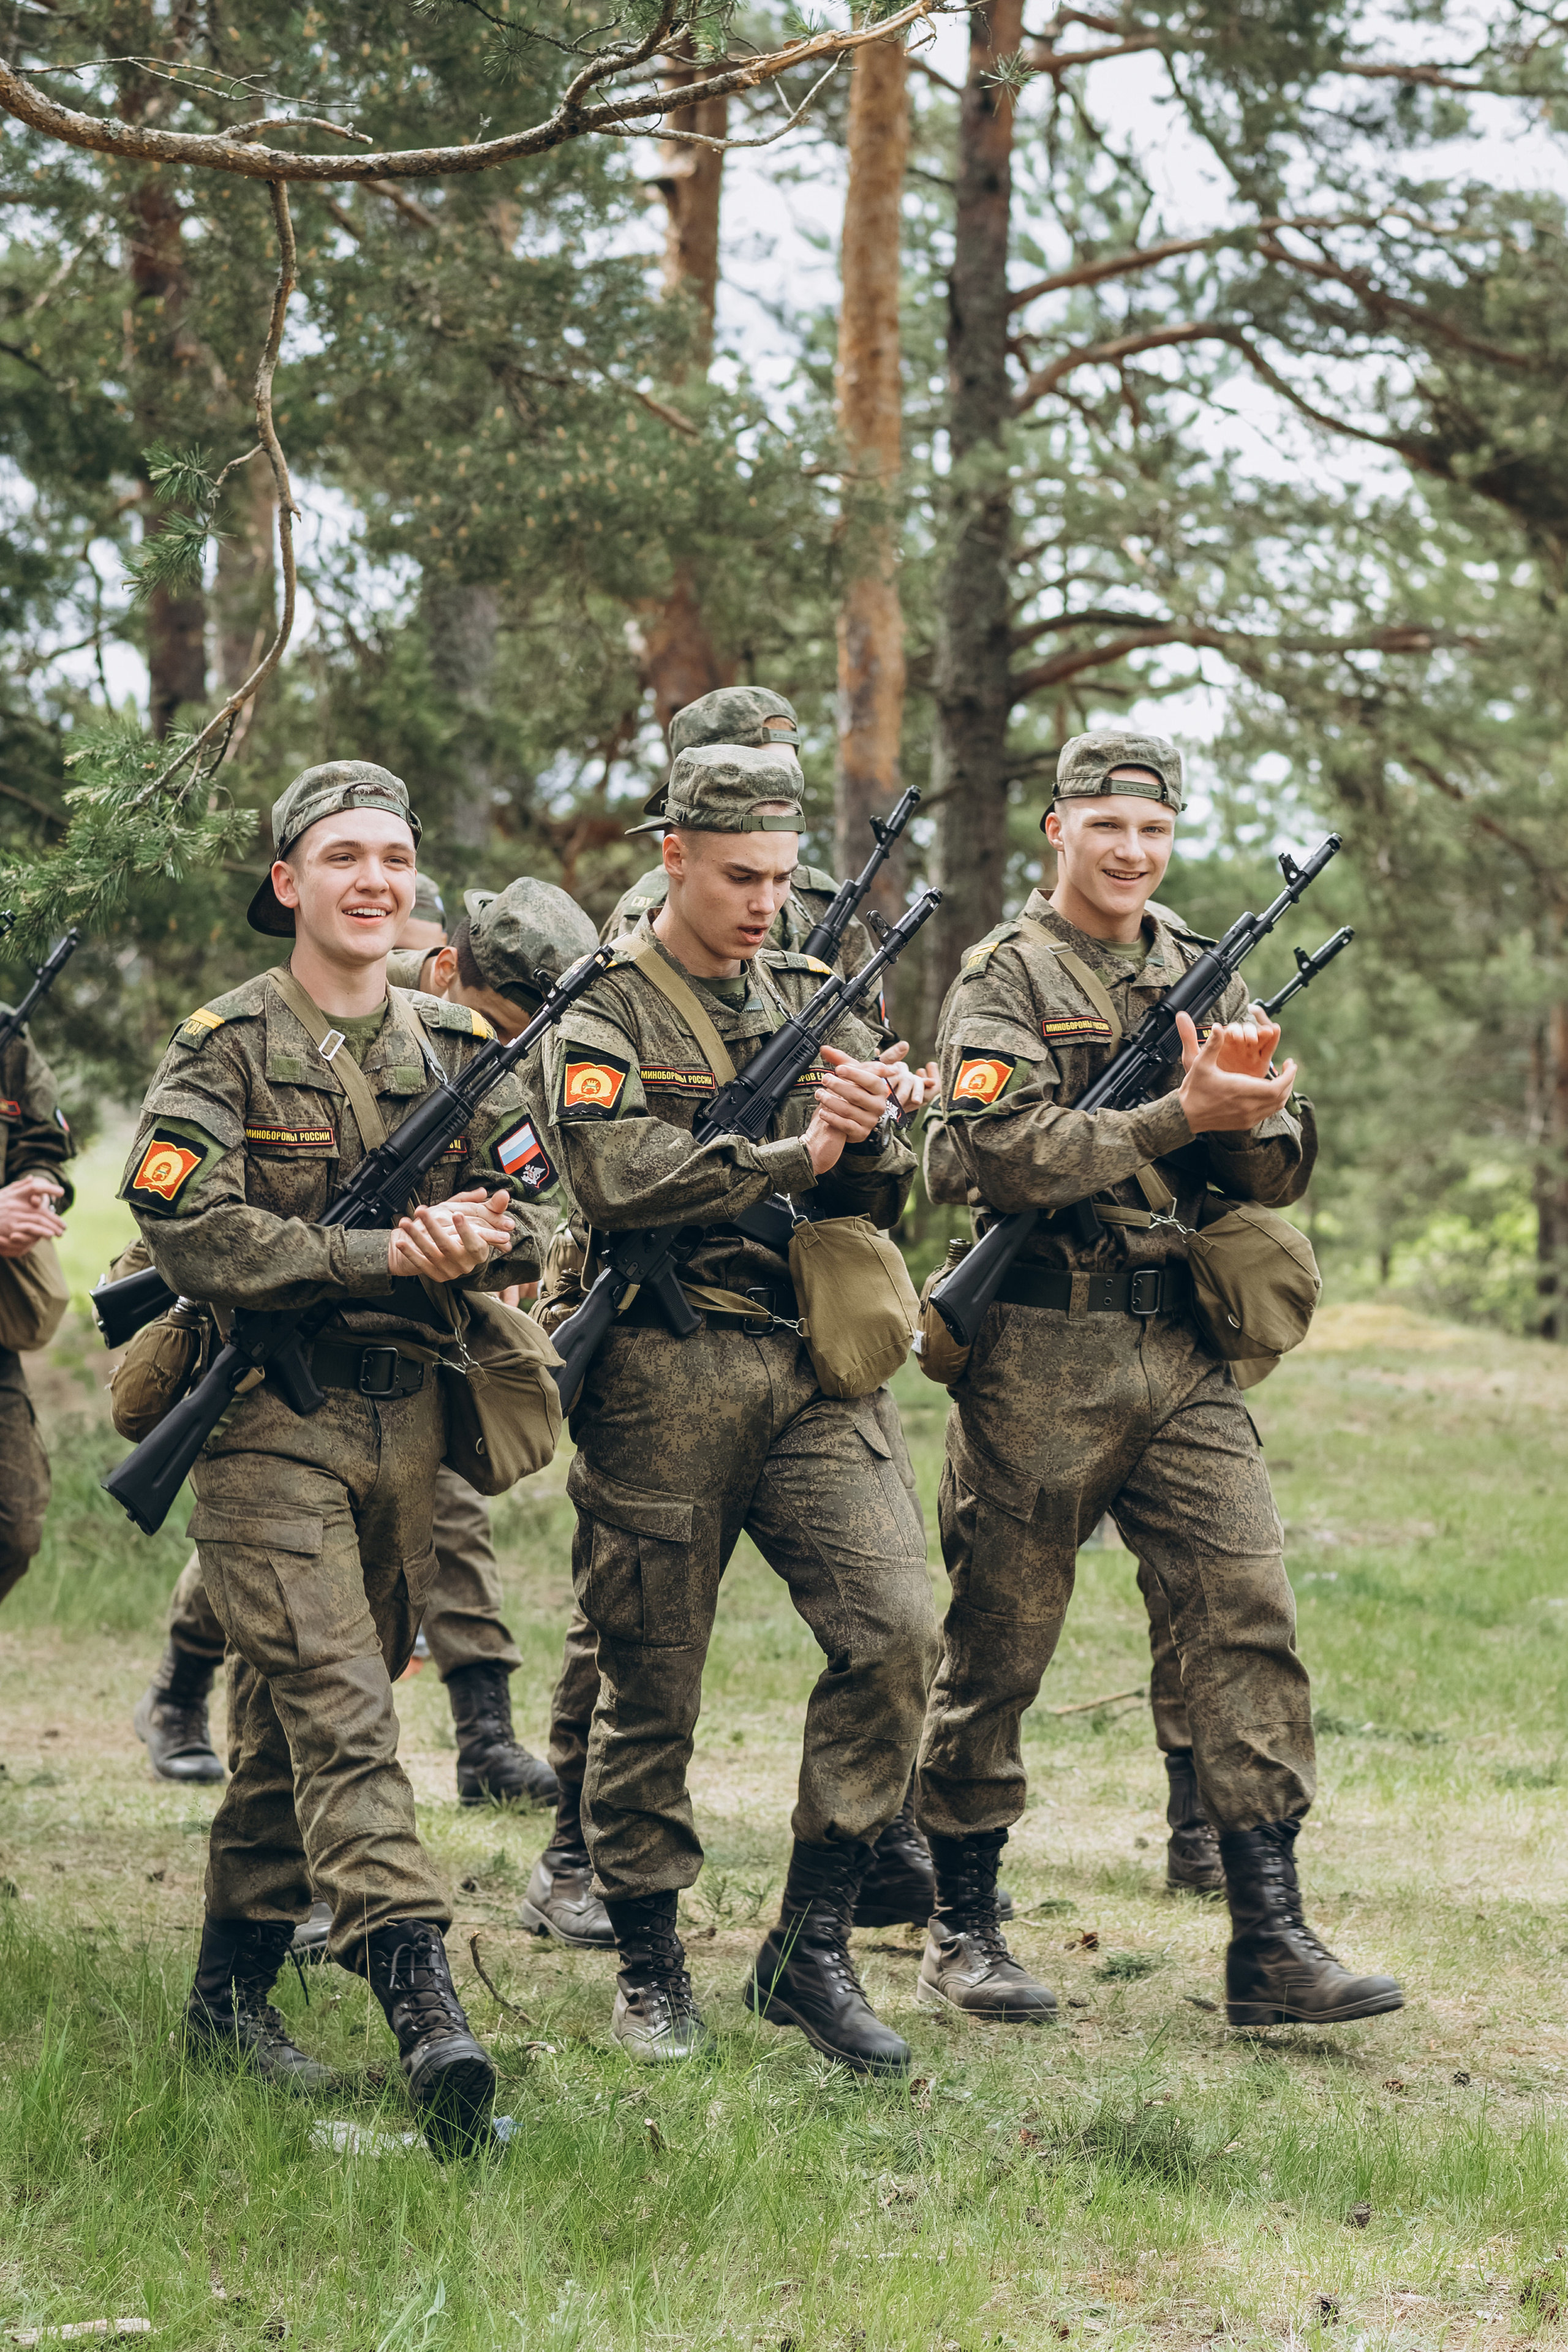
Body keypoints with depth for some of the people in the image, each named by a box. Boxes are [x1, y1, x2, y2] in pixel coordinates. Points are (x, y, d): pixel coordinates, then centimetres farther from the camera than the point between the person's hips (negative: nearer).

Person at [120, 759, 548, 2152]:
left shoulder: (459, 1051, 12)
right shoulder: (225, 1049, -4)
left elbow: (532, 1223, 10)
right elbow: (188, 1235, -15)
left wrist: (473, 1238, -14)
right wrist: (385, 1253, -19)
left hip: (409, 1420, 5)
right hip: (269, 1421, -5)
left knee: (298, 1720, 12)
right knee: (334, 1707, -16)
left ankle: (232, 1996, 24)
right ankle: (424, 2008, -26)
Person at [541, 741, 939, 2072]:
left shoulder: (813, 1001, 15)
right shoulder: (603, 1015, 0)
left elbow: (881, 1201, 10)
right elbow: (618, 1176, -17)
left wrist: (863, 1137, -12)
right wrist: (791, 1158, -14)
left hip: (819, 1375, 4)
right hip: (662, 1383, -4)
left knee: (896, 1631, -11)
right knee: (652, 1685, 3)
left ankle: (812, 1949, -1)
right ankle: (649, 1965, 19)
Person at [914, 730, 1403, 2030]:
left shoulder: (1203, 974, 15)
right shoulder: (1005, 978, -2)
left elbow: (1284, 1167, 12)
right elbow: (1010, 1153, -17)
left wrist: (1242, 1107, -11)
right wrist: (1180, 1114, -18)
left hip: (1186, 1354, 5)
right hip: (1043, 1354, -5)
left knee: (1250, 1617, -4)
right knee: (1000, 1640, 3)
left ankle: (1270, 1940, -3)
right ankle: (962, 1928, 16)